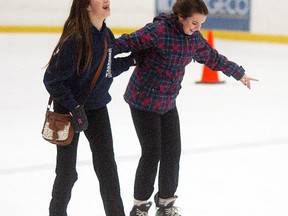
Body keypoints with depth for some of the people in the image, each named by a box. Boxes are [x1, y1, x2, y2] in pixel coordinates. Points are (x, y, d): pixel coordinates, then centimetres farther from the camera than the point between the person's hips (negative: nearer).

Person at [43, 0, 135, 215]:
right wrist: (75, 108, -22)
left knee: (107, 165, 4)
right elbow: (52, 80, -22)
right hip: (68, 109, -6)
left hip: (97, 108, 6)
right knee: (67, 171, 7)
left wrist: (131, 60, 2)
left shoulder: (107, 35, -3)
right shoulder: (75, 39, -26)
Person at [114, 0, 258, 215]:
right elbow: (128, 42, -26)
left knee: (172, 151, 5)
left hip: (168, 103, 7)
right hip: (144, 100, -7)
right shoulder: (159, 30, -21)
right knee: (152, 153, -5)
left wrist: (239, 73, 31)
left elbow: (213, 58, 19)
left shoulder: (194, 38, 3)